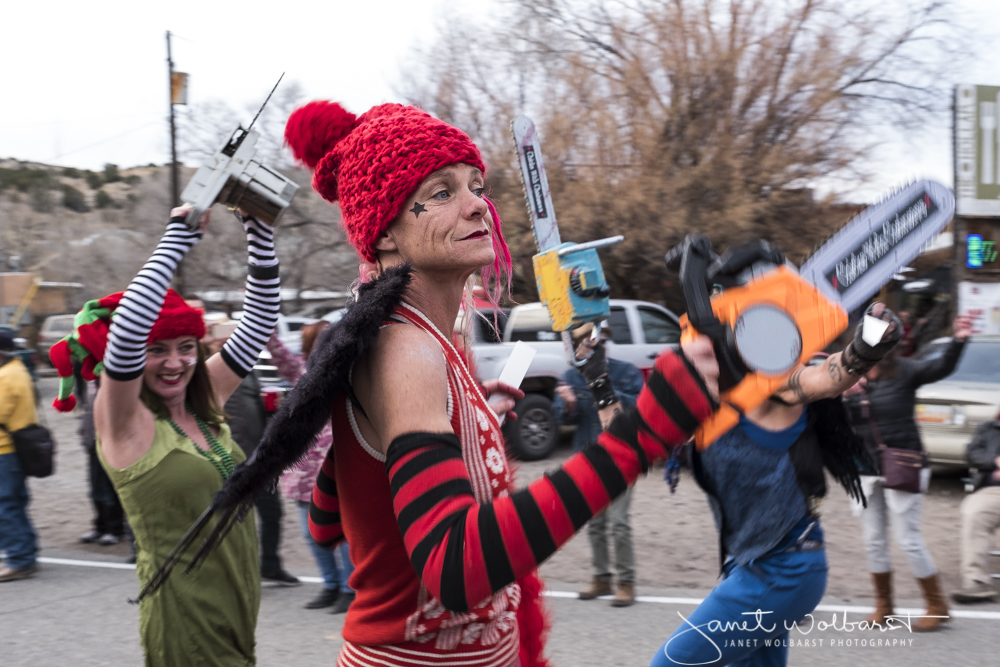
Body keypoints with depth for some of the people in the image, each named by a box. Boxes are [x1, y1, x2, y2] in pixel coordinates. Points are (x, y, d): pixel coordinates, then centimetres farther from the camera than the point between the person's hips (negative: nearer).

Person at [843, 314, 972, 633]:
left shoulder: (905, 372, -9)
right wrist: (844, 396, -19)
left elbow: (942, 367, -25)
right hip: (866, 472, 5)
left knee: (909, 539, -3)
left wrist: (958, 341, -42)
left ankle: (937, 606, 11)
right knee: (874, 541, 11)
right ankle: (883, 604, 26)